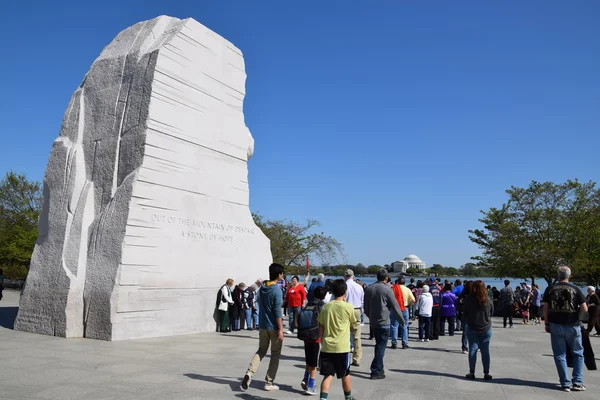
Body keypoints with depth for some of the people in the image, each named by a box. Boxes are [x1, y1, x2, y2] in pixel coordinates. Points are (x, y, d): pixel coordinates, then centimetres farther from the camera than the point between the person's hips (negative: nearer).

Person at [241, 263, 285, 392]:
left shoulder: (262, 288, 5)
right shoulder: (277, 290, -16)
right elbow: (277, 312, -19)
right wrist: (280, 329, -15)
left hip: (262, 326, 6)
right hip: (274, 327, -6)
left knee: (261, 350, 18)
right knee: (275, 354, 9)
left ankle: (249, 373, -3)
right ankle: (269, 382, 14)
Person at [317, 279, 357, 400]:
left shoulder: (326, 306, 1)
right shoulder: (348, 307, -9)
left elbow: (322, 327, 6)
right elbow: (354, 321, 10)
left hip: (327, 347, 2)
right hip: (342, 348, -2)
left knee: (328, 375, 5)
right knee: (345, 375, 17)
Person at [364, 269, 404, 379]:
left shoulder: (369, 289, 5)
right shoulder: (387, 289, -12)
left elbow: (366, 308, 11)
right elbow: (395, 306, -8)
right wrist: (402, 320, 4)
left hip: (373, 322, 6)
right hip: (383, 322, -6)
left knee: (379, 345, 19)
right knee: (381, 347, -1)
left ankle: (379, 369, 26)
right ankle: (376, 371, -2)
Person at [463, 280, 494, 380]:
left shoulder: (469, 299, -14)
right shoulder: (489, 300, -9)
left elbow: (464, 313, -3)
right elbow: (491, 313, 5)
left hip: (471, 328, -1)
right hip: (486, 328, 1)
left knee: (472, 349, 7)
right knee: (485, 350, 9)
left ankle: (472, 372, 11)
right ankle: (486, 373, 14)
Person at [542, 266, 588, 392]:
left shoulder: (550, 289, 0)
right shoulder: (575, 289, -4)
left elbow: (545, 308, 0)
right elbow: (584, 309, -8)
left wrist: (547, 323, 9)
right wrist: (575, 309, 13)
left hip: (556, 326, 1)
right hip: (573, 326, -1)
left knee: (560, 355, 7)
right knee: (578, 354, 16)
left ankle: (566, 384, 7)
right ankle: (577, 383, 12)